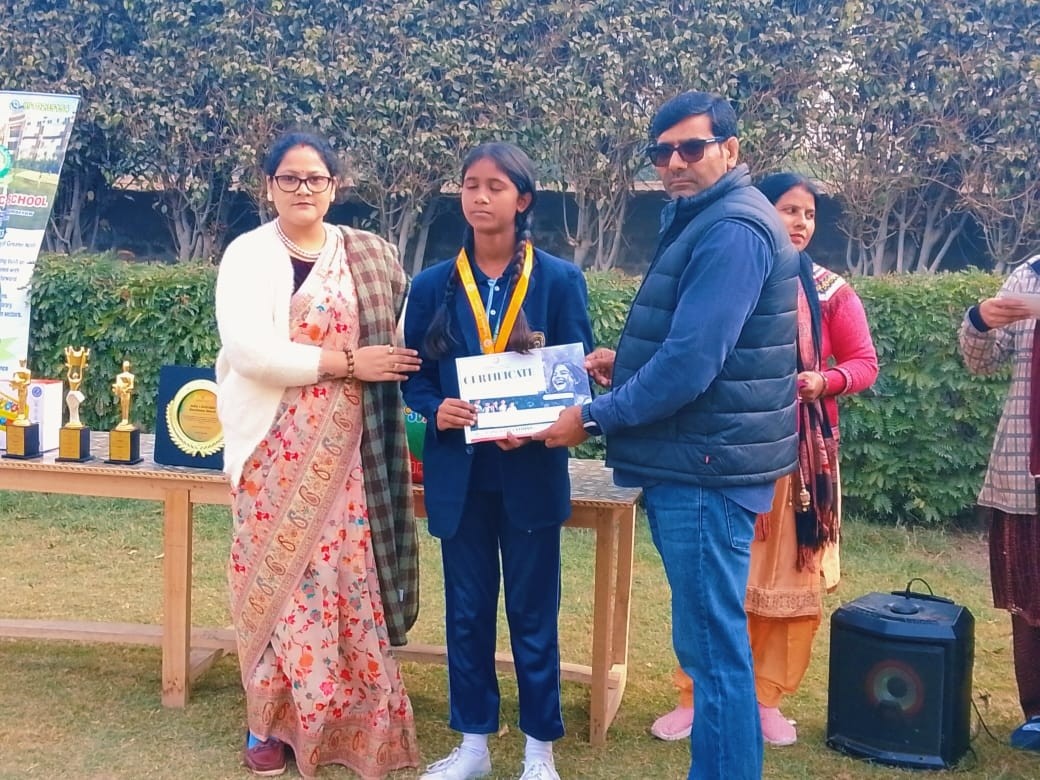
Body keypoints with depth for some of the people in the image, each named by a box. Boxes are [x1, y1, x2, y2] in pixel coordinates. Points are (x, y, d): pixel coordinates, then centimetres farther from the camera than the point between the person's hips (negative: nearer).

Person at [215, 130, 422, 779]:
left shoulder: (367, 257, 10)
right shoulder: (247, 254, 0)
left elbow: (395, 340, 14)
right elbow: (248, 350, -14)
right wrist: (346, 363, -15)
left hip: (345, 449, 2)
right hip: (275, 447, -2)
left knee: (345, 573, 2)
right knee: (277, 574, 3)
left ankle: (347, 720, 15)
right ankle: (272, 718, 16)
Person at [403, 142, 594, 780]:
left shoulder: (560, 280, -2)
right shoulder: (434, 285, 4)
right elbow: (414, 373, 6)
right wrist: (437, 410, -16)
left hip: (531, 470, -2)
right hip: (458, 471, 2)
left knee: (533, 611, 7)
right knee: (467, 609, 11)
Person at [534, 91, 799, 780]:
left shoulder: (733, 229, -17)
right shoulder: (703, 220, 18)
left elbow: (691, 362, -24)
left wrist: (594, 417, -15)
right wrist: (626, 363, 9)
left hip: (706, 469, -11)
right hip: (694, 462, 11)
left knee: (713, 645, -3)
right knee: (712, 641, 18)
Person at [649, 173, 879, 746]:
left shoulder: (829, 291, 4)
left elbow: (864, 362, 5)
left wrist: (825, 381, -13)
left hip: (801, 451, 2)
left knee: (791, 573, 6)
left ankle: (767, 699, 19)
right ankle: (695, 695, 13)